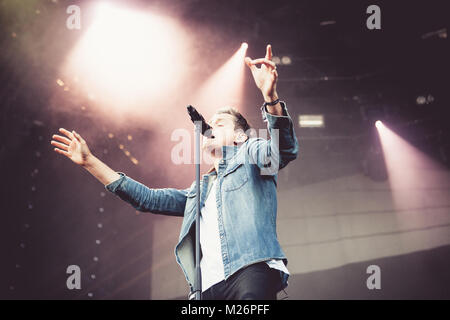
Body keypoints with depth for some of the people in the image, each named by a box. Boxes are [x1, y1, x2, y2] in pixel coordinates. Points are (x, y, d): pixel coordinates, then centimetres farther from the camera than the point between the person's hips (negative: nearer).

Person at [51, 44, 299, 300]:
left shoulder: (249, 156, 18)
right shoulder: (198, 192, 35)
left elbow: (285, 148, -2)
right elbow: (147, 199, 32)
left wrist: (270, 96, -21)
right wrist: (90, 162, 29)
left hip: (251, 271, -6)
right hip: (207, 287, 6)